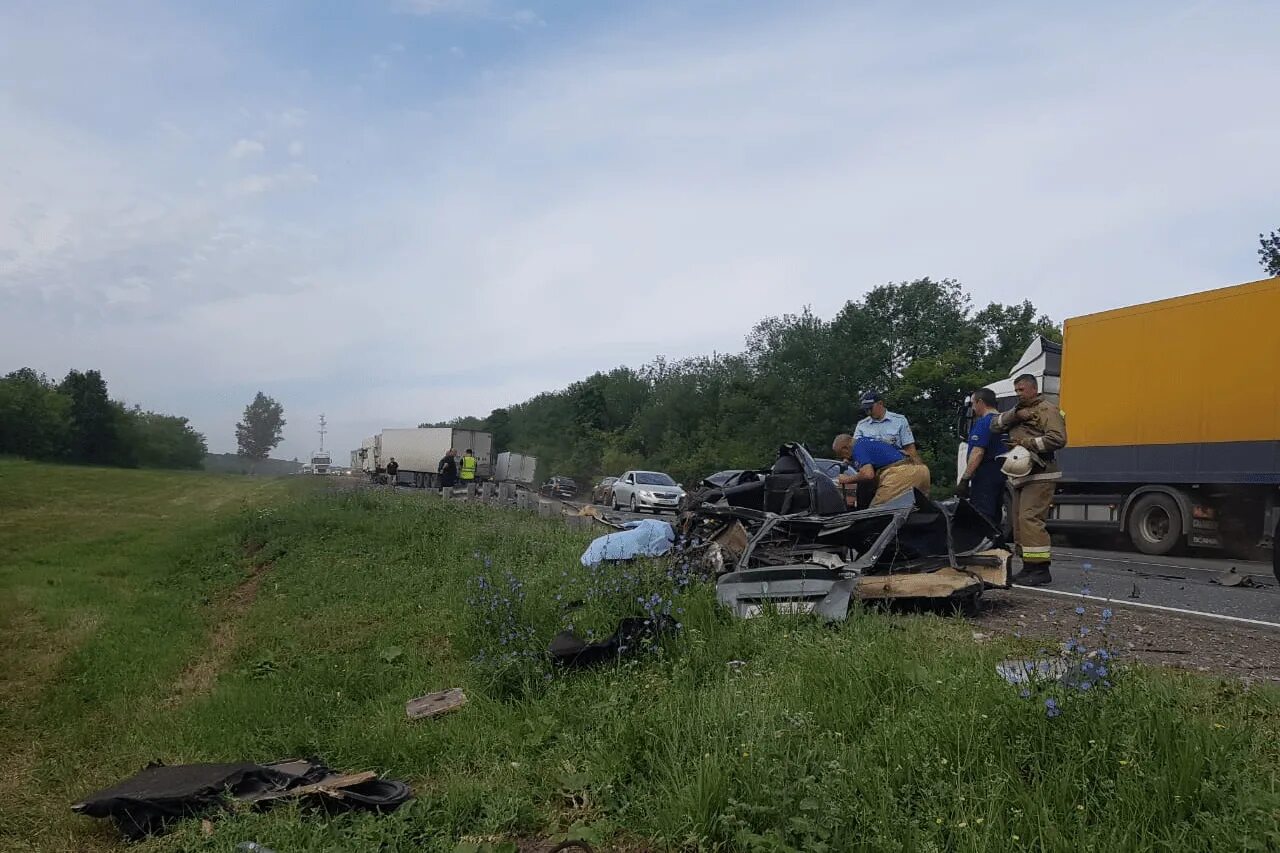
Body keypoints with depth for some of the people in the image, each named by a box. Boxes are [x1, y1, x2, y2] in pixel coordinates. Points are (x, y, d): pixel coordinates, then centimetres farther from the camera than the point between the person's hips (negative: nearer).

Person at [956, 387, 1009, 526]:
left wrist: (964, 479, -22)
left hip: (985, 475, -9)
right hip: (1001, 473, 9)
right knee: (994, 518, 14)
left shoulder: (983, 422, -14)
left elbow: (978, 453, -22)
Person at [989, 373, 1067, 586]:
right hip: (1021, 474, 9)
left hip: (1039, 475, -9)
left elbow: (1058, 439, -18)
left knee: (1030, 519, -17)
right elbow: (995, 424, 10)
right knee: (1019, 521, 9)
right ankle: (1029, 567, 15)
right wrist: (1015, 415, -6)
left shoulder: (1047, 409, -5)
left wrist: (1027, 443, -18)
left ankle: (1041, 569, -16)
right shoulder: (1019, 411, 23)